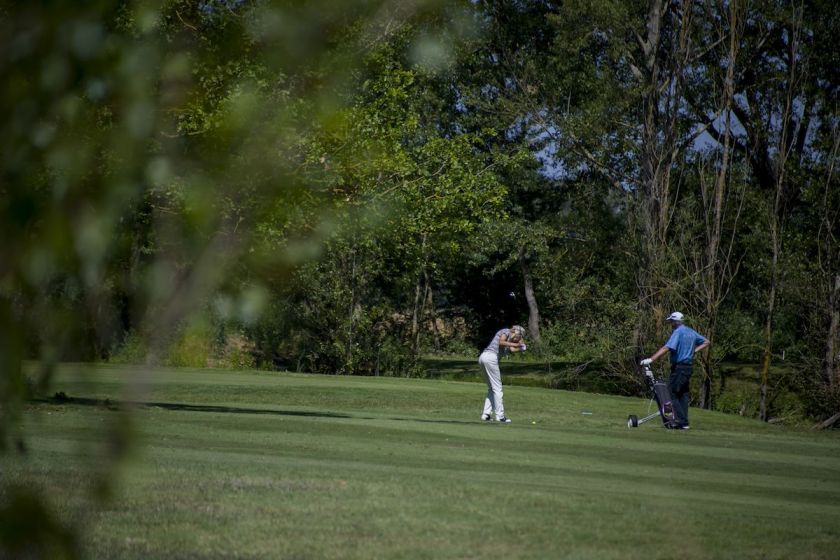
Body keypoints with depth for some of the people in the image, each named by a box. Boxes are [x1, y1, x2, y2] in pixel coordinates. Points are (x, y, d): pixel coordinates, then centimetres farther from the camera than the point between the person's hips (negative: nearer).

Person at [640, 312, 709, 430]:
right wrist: (694, 350, 13)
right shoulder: (691, 332, 13)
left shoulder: (678, 332, -13)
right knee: (683, 394, 11)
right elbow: (706, 342, 23)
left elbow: (667, 348, -25)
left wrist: (651, 359, -28)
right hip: (688, 367, 9)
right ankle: (683, 422, 9)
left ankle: (681, 421, -11)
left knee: (671, 393, -5)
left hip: (679, 366, -8)